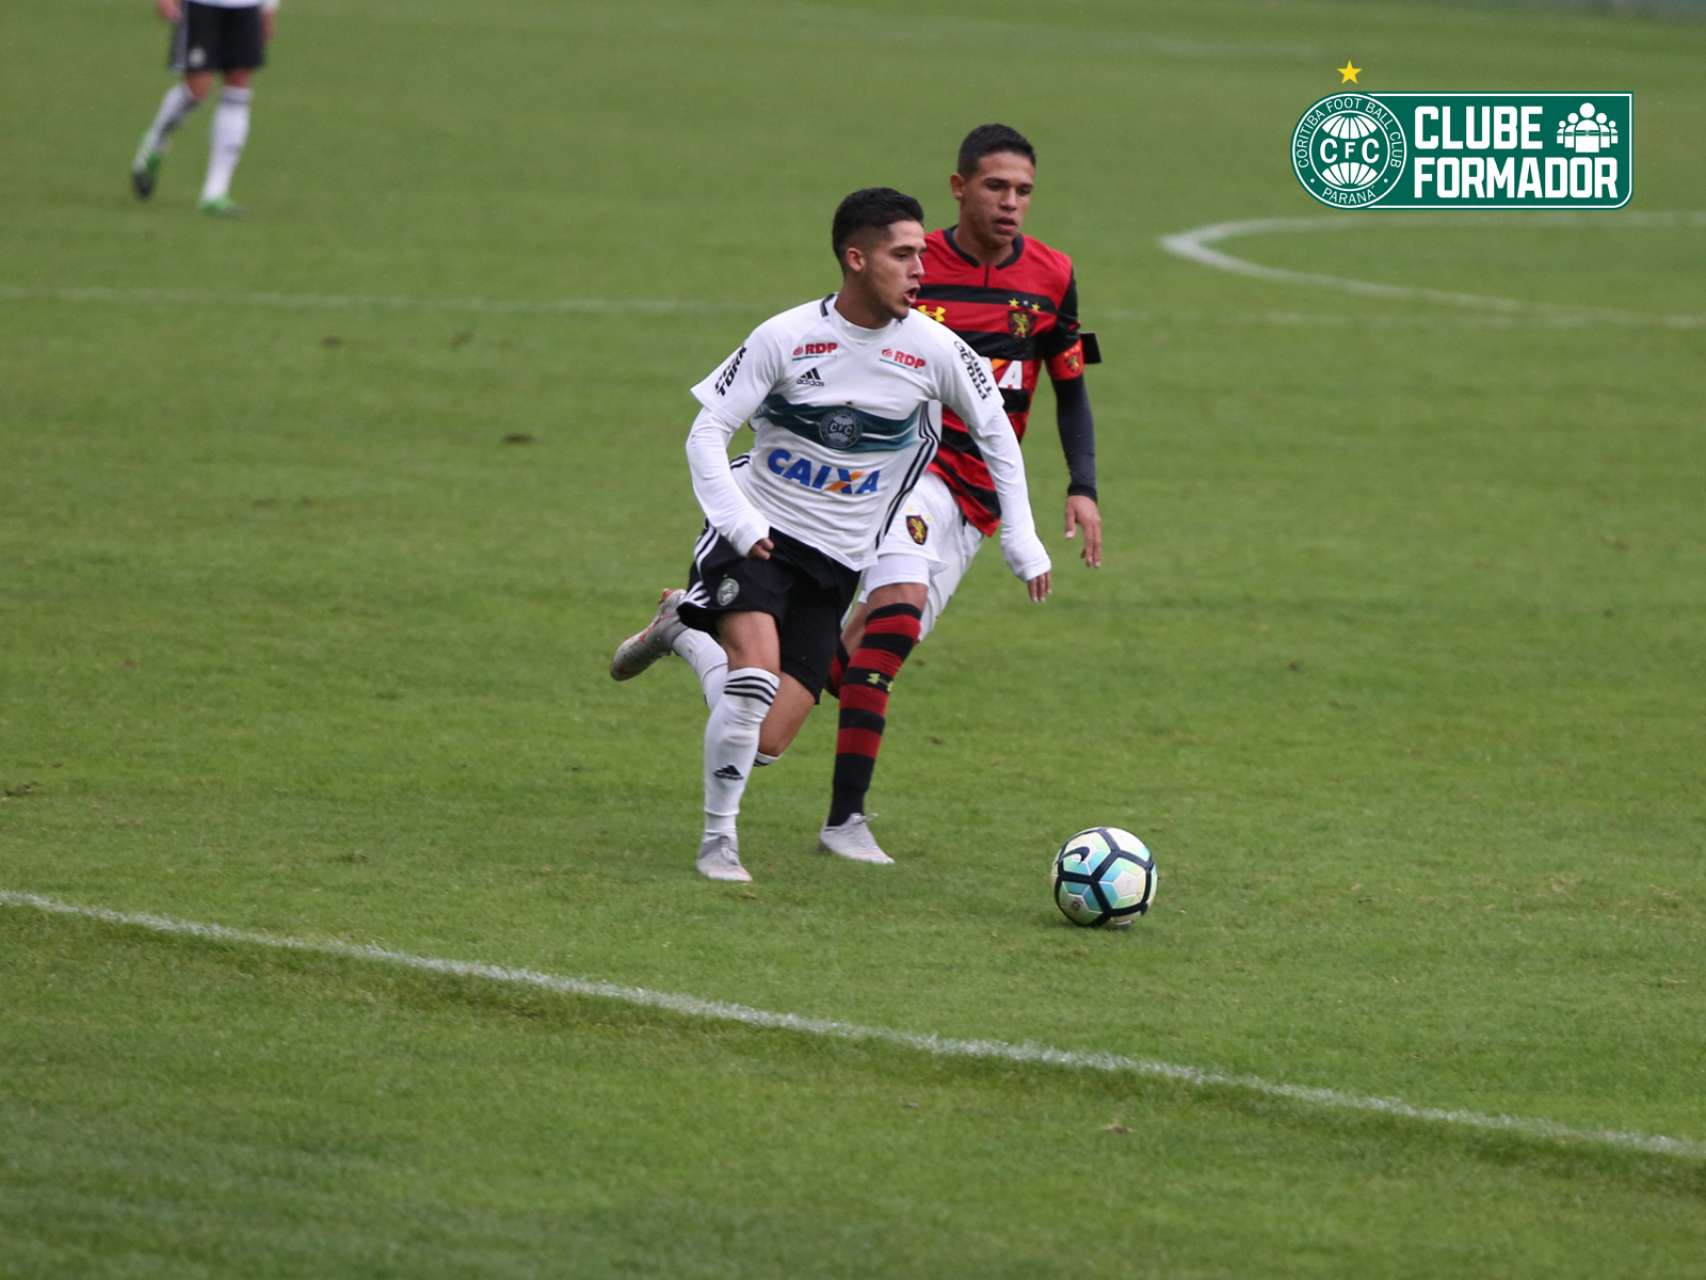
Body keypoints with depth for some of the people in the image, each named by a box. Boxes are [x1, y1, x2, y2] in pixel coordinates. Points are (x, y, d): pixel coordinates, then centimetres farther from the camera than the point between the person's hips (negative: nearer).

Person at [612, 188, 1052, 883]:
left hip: (836, 558, 3)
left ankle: (683, 630, 24)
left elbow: (995, 430, 9)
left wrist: (1020, 537, 6)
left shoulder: (933, 349, -7)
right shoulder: (786, 338, -13)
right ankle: (718, 839, -8)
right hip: (757, 533, -3)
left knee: (765, 740, -6)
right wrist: (736, 518, -24)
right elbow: (707, 431, -8)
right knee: (758, 669, -29)